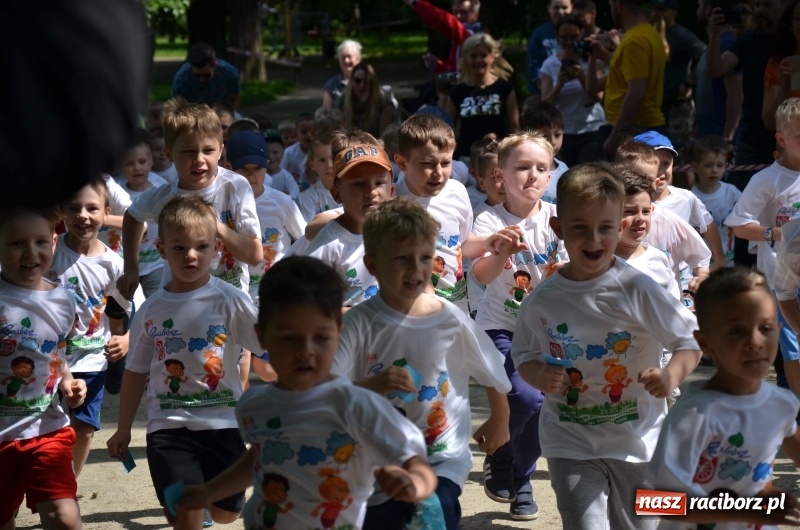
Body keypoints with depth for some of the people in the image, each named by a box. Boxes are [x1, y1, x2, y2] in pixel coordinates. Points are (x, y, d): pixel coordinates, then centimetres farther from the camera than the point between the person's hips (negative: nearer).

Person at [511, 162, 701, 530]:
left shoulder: (637, 290, -13)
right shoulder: (542, 301, -5)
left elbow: (689, 341, -7)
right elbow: (523, 356, 9)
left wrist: (671, 375, -27)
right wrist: (539, 376, -14)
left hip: (637, 441, 0)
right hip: (570, 445, 0)